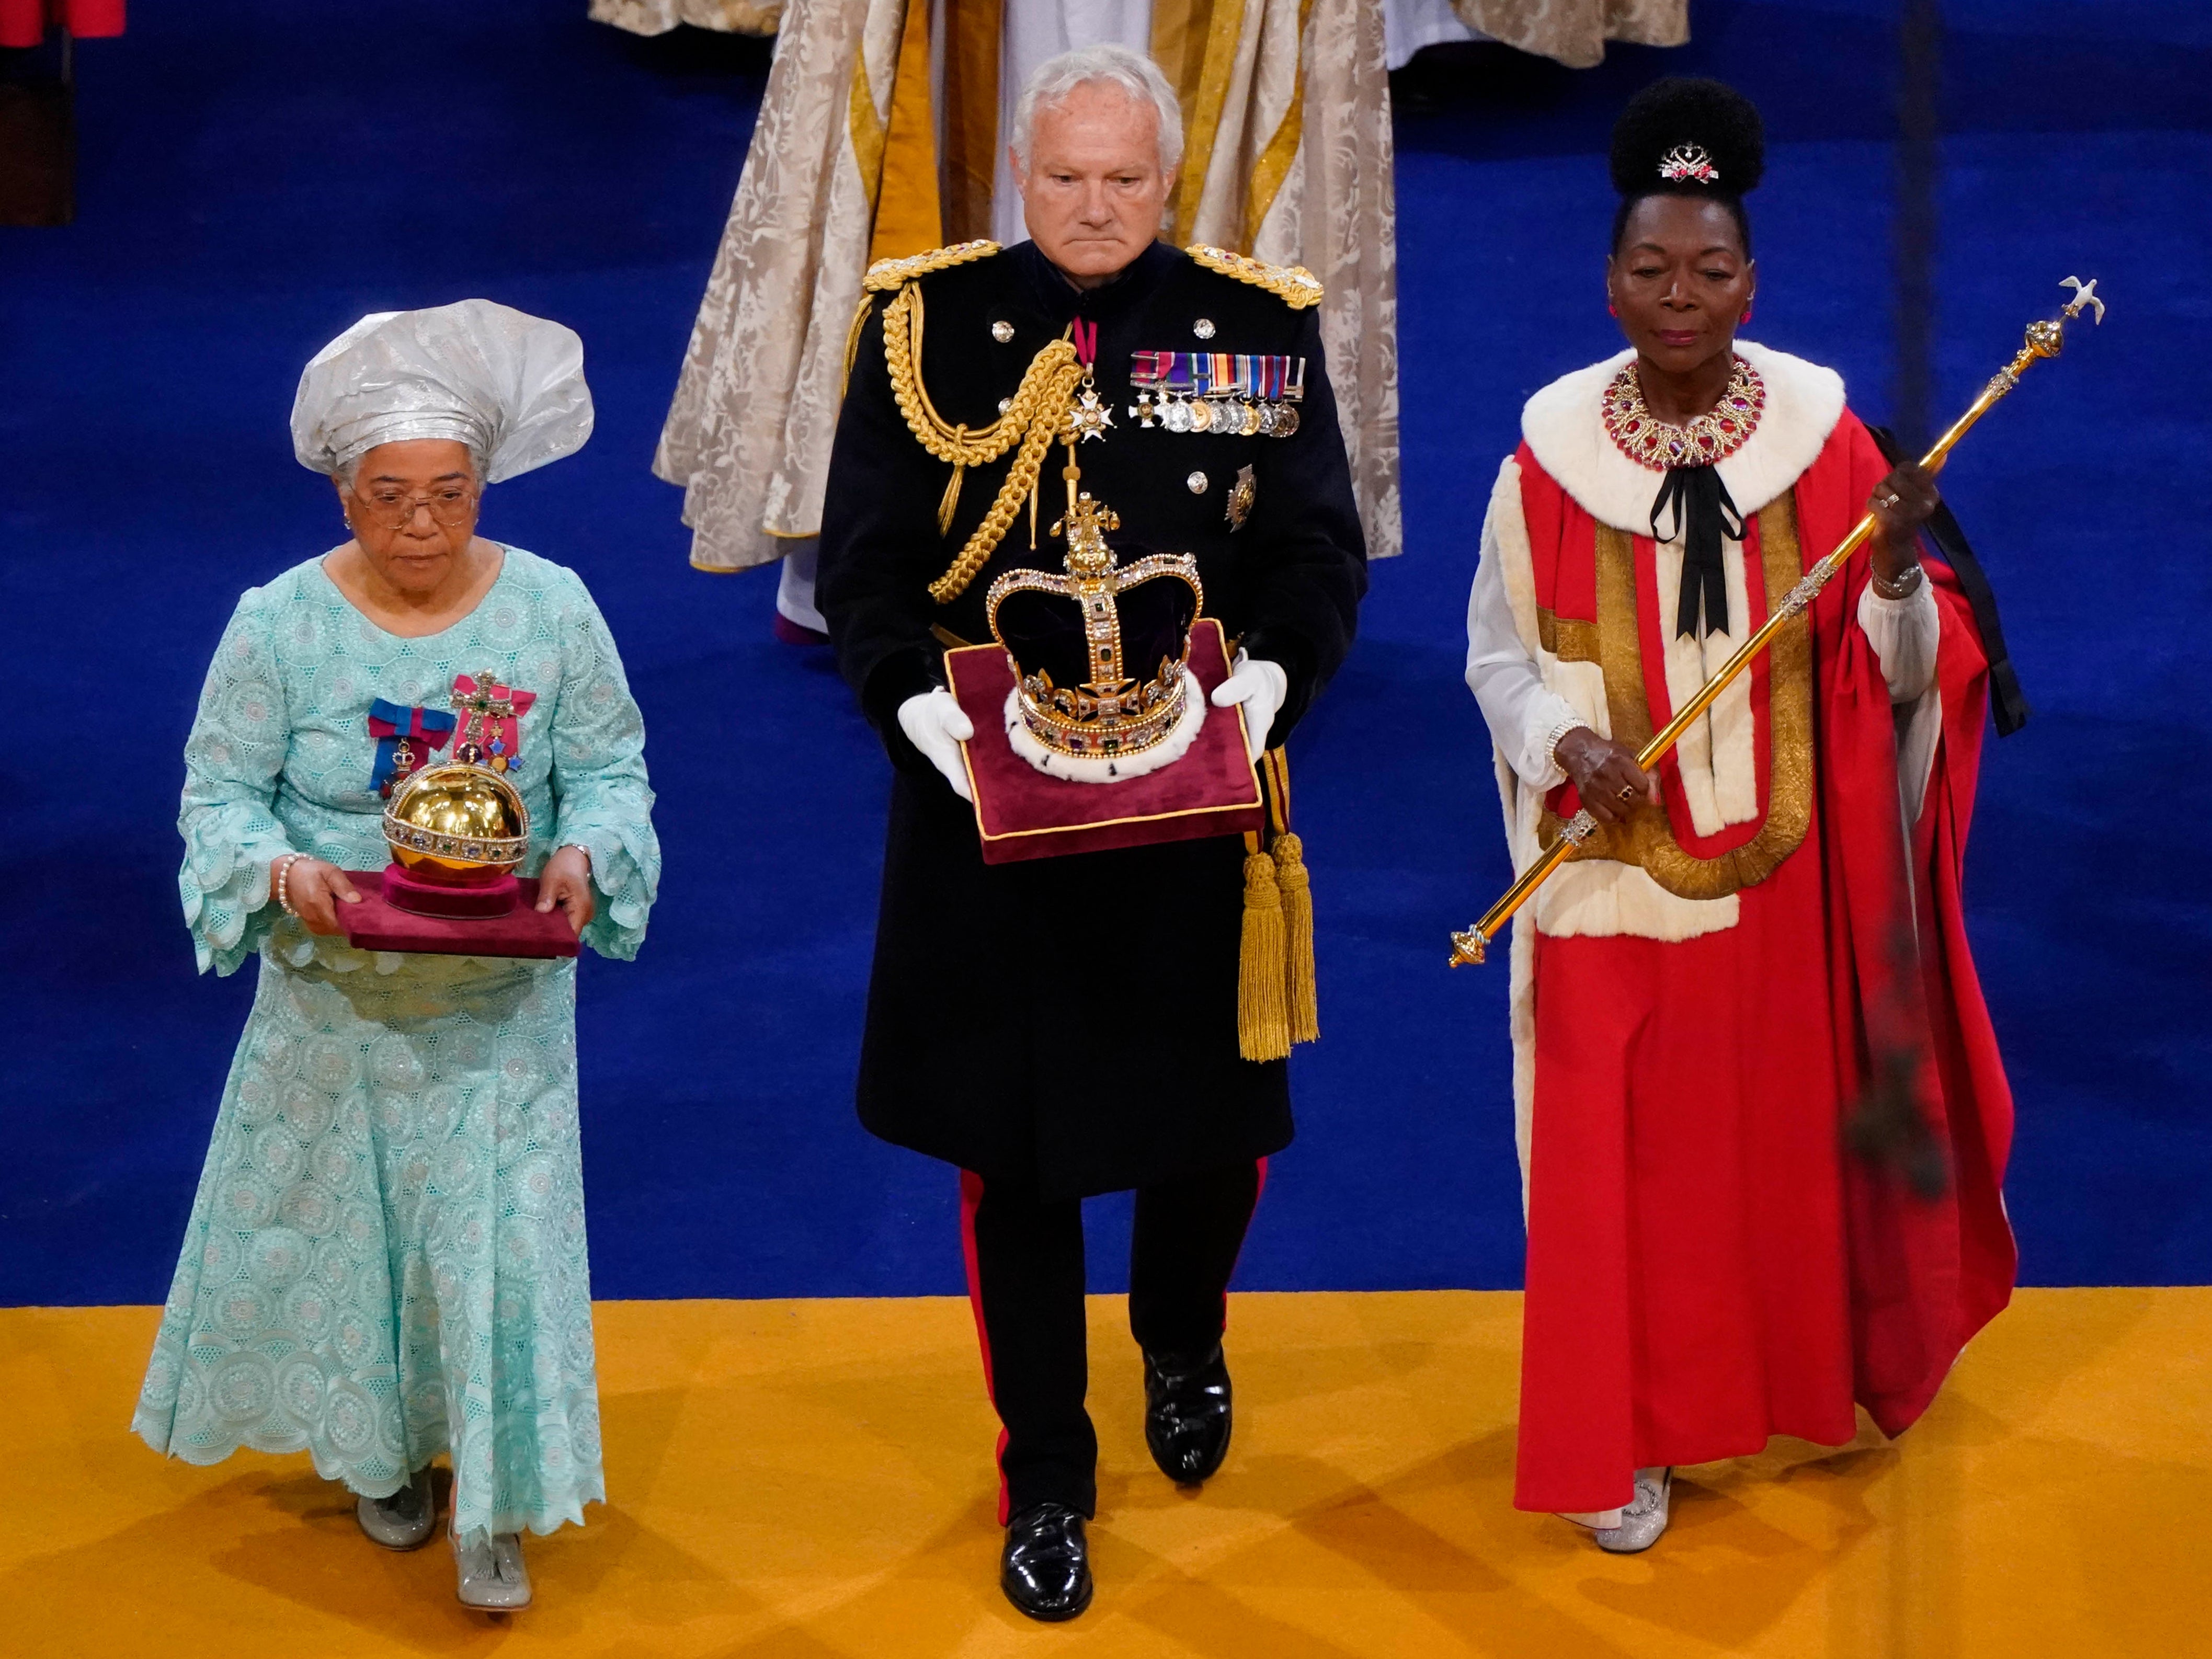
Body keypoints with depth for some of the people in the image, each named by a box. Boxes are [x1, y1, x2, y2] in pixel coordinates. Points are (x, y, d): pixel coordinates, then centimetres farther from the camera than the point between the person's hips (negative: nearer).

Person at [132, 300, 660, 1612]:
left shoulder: (552, 608, -8)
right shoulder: (280, 623, -11)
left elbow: (611, 770, -2)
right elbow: (220, 792, -6)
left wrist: (585, 856, -24)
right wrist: (281, 872, -26)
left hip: (501, 1007, 0)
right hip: (337, 1002, 1)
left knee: (499, 1239, -1)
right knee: (344, 1223, 15)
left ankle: (495, 1504, 15)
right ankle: (383, 1452, 39)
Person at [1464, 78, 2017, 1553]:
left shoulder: (1818, 434, -5)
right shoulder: (1554, 448, -6)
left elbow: (1895, 669, -3)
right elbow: (1500, 652, 1)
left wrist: (1899, 566, -23)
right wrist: (1568, 746, -18)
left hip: (1787, 871, 1)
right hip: (1617, 873, -1)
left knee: (1793, 1132, 13)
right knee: (1623, 1151, 2)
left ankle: (1806, 1378, 35)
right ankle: (1626, 1440, 15)